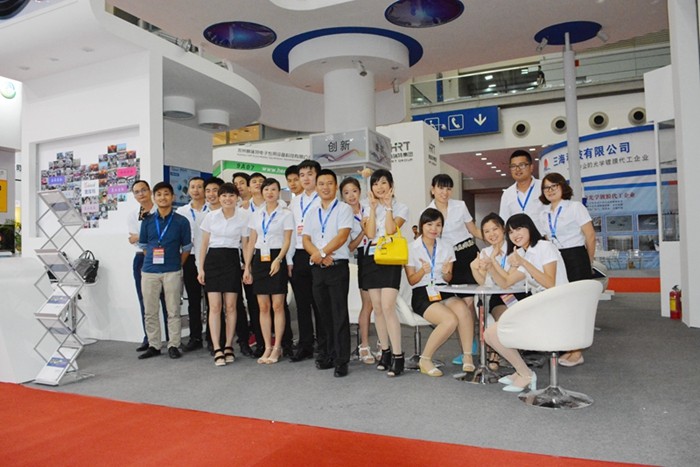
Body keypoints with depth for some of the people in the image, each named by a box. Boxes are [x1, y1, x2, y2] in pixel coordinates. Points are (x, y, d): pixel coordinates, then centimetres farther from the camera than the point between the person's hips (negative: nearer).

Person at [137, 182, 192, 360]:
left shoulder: (181, 221, 0)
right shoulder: (147, 221, 7)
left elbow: (186, 248, 5)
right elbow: (143, 245, 14)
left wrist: (177, 265, 3)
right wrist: (152, 262, 9)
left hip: (172, 272, -2)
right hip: (149, 271, 3)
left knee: (173, 311, 3)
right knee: (150, 311, 8)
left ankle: (173, 345, 13)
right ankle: (154, 345, 20)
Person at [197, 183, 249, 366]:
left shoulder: (243, 217, 0)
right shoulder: (210, 216, 2)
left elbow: (245, 244, 5)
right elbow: (204, 244, 7)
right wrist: (201, 268, 3)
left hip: (232, 260, 0)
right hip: (213, 260, 1)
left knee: (231, 306, 3)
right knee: (214, 306, -3)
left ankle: (228, 346, 16)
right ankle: (217, 349, 2)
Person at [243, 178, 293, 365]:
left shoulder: (285, 214, 0)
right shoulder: (256, 214, 12)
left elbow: (287, 241, -5)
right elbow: (251, 242, 13)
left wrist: (278, 259, -21)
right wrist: (247, 267, 8)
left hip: (276, 259, -4)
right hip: (259, 259, 4)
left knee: (277, 306, -3)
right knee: (263, 307, 5)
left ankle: (277, 348, 8)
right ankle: (267, 347, 14)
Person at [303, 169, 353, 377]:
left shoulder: (344, 209, 0)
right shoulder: (312, 213, 16)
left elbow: (342, 235, -12)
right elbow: (306, 239, 7)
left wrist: (322, 253, -15)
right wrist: (319, 256, -11)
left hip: (338, 266, -5)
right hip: (317, 268, 5)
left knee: (339, 314, -5)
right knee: (324, 313, 11)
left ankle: (341, 360, 0)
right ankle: (326, 355, 22)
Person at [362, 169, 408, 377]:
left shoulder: (400, 208, 3)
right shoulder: (368, 208, 12)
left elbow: (390, 230, -15)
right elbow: (370, 234, -4)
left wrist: (388, 206, -9)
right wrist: (373, 207, -4)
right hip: (371, 258, 4)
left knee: (388, 307, -14)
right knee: (377, 309, 6)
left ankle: (398, 355, -8)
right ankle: (385, 351, 17)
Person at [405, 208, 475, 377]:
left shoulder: (447, 246, 11)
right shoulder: (411, 248, 0)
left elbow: (448, 279, 12)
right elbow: (412, 281, -1)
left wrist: (446, 272, -12)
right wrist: (423, 271, -22)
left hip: (443, 291, 4)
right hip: (422, 294, -4)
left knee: (464, 310, -32)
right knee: (451, 320, -30)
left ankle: (467, 359, -21)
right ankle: (425, 360, -12)